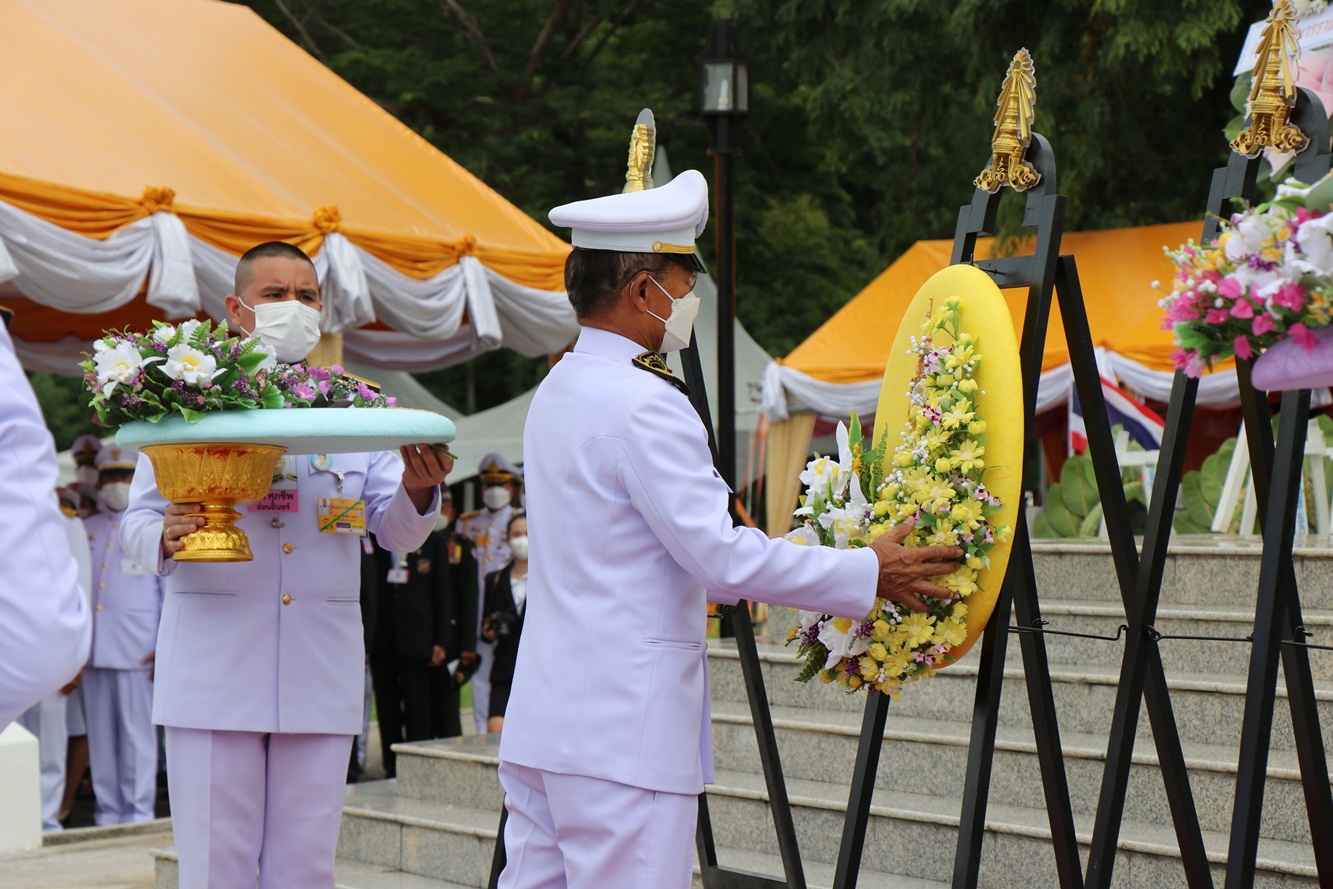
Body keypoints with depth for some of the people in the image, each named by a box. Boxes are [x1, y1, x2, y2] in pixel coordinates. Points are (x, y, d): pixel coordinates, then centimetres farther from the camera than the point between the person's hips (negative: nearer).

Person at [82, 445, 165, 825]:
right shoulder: (86, 529, 16)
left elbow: (170, 590, 2)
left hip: (137, 649, -4)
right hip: (94, 648, 4)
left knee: (137, 732, -3)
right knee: (100, 732, 6)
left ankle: (139, 811, 3)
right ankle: (108, 808, 13)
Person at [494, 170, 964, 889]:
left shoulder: (557, 392, 14)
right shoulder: (643, 404, -16)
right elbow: (720, 556, -18)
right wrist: (867, 573, -10)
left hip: (544, 716, 10)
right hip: (623, 732, -10)